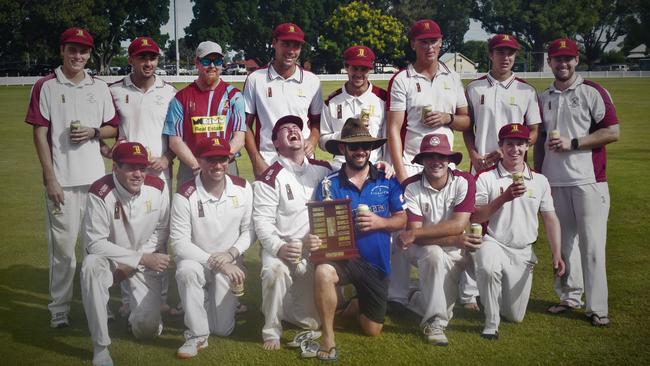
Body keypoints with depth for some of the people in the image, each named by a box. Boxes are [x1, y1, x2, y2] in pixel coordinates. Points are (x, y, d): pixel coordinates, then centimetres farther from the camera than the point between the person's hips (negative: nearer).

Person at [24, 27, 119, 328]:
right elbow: (40, 134, -3)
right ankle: (59, 310, 8)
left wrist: (93, 132, -7)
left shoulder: (100, 88, 11)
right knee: (62, 246, -1)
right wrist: (50, 178, -9)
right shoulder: (46, 87, 0)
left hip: (96, 178, 4)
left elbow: (113, 128, 16)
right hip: (62, 180, -3)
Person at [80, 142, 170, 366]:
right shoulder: (100, 193, -24)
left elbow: (162, 230, 0)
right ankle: (100, 346, -26)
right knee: (91, 265, -38)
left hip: (145, 262, 2)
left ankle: (145, 314, 26)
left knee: (146, 329, -15)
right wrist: (143, 259, -23)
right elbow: (95, 243, -24)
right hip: (109, 258, -1)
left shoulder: (157, 188, -12)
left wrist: (135, 261, -12)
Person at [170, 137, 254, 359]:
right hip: (196, 259, -2)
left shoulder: (243, 188, -8)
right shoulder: (185, 196, -19)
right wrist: (215, 262, -26)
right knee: (187, 270, -39)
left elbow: (249, 229, -2)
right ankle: (197, 335, -21)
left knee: (223, 329, -4)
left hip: (228, 264, 2)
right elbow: (179, 242, -20)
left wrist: (231, 253, -19)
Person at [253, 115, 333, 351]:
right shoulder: (270, 179, -6)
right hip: (280, 247, -4)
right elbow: (262, 222, -10)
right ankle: (272, 331, -13)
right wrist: (278, 248, -28)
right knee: (275, 271, -37)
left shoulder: (323, 169, 9)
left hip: (315, 249, 4)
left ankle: (287, 307, 30)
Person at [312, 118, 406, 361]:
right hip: (342, 256, -2)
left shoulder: (387, 180, -3)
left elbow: (403, 219, 0)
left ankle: (356, 305, 48)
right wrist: (315, 241, -30)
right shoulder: (329, 184, -6)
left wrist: (380, 222, -20)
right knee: (323, 273, -39)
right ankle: (328, 337, -17)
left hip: (377, 262, 2)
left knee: (373, 330, 10)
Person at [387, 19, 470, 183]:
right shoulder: (401, 80, -1)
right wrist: (401, 175, -13)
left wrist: (448, 118, -6)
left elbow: (467, 121, 16)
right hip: (412, 166, -4)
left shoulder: (453, 77, 13)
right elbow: (394, 129, -5)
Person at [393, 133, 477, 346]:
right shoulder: (411, 187, -14)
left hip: (454, 250, 3)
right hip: (421, 248, -3)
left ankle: (420, 300, 14)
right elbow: (414, 233, -20)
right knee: (434, 254, -33)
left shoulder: (464, 182, -12)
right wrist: (454, 240, -30)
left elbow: (458, 225, -21)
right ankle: (435, 322, -21)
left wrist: (415, 234, -26)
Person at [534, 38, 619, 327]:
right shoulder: (543, 98, 14)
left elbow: (613, 132, -7)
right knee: (563, 241, 10)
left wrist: (572, 143, -13)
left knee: (592, 243, -6)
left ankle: (597, 308, -1)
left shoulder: (593, 92, -1)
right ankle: (570, 297, 21)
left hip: (588, 181, -5)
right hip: (554, 182, 5)